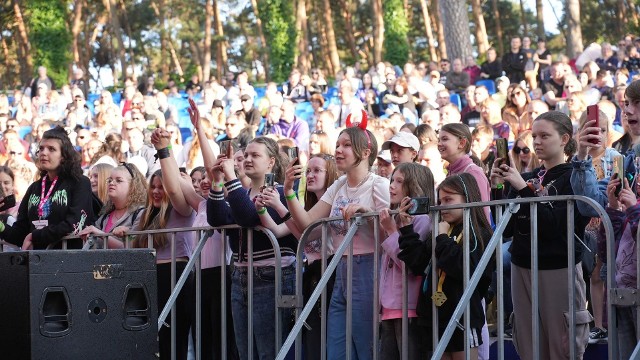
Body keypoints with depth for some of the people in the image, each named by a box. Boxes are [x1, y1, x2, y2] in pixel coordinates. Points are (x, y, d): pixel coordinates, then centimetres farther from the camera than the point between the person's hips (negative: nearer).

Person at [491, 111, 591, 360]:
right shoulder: (527, 178, 14)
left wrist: (525, 189, -17)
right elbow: (506, 229, 11)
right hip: (522, 270, 6)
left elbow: (557, 226, -15)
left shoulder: (574, 178, -3)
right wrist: (498, 189, -2)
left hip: (559, 271, -6)